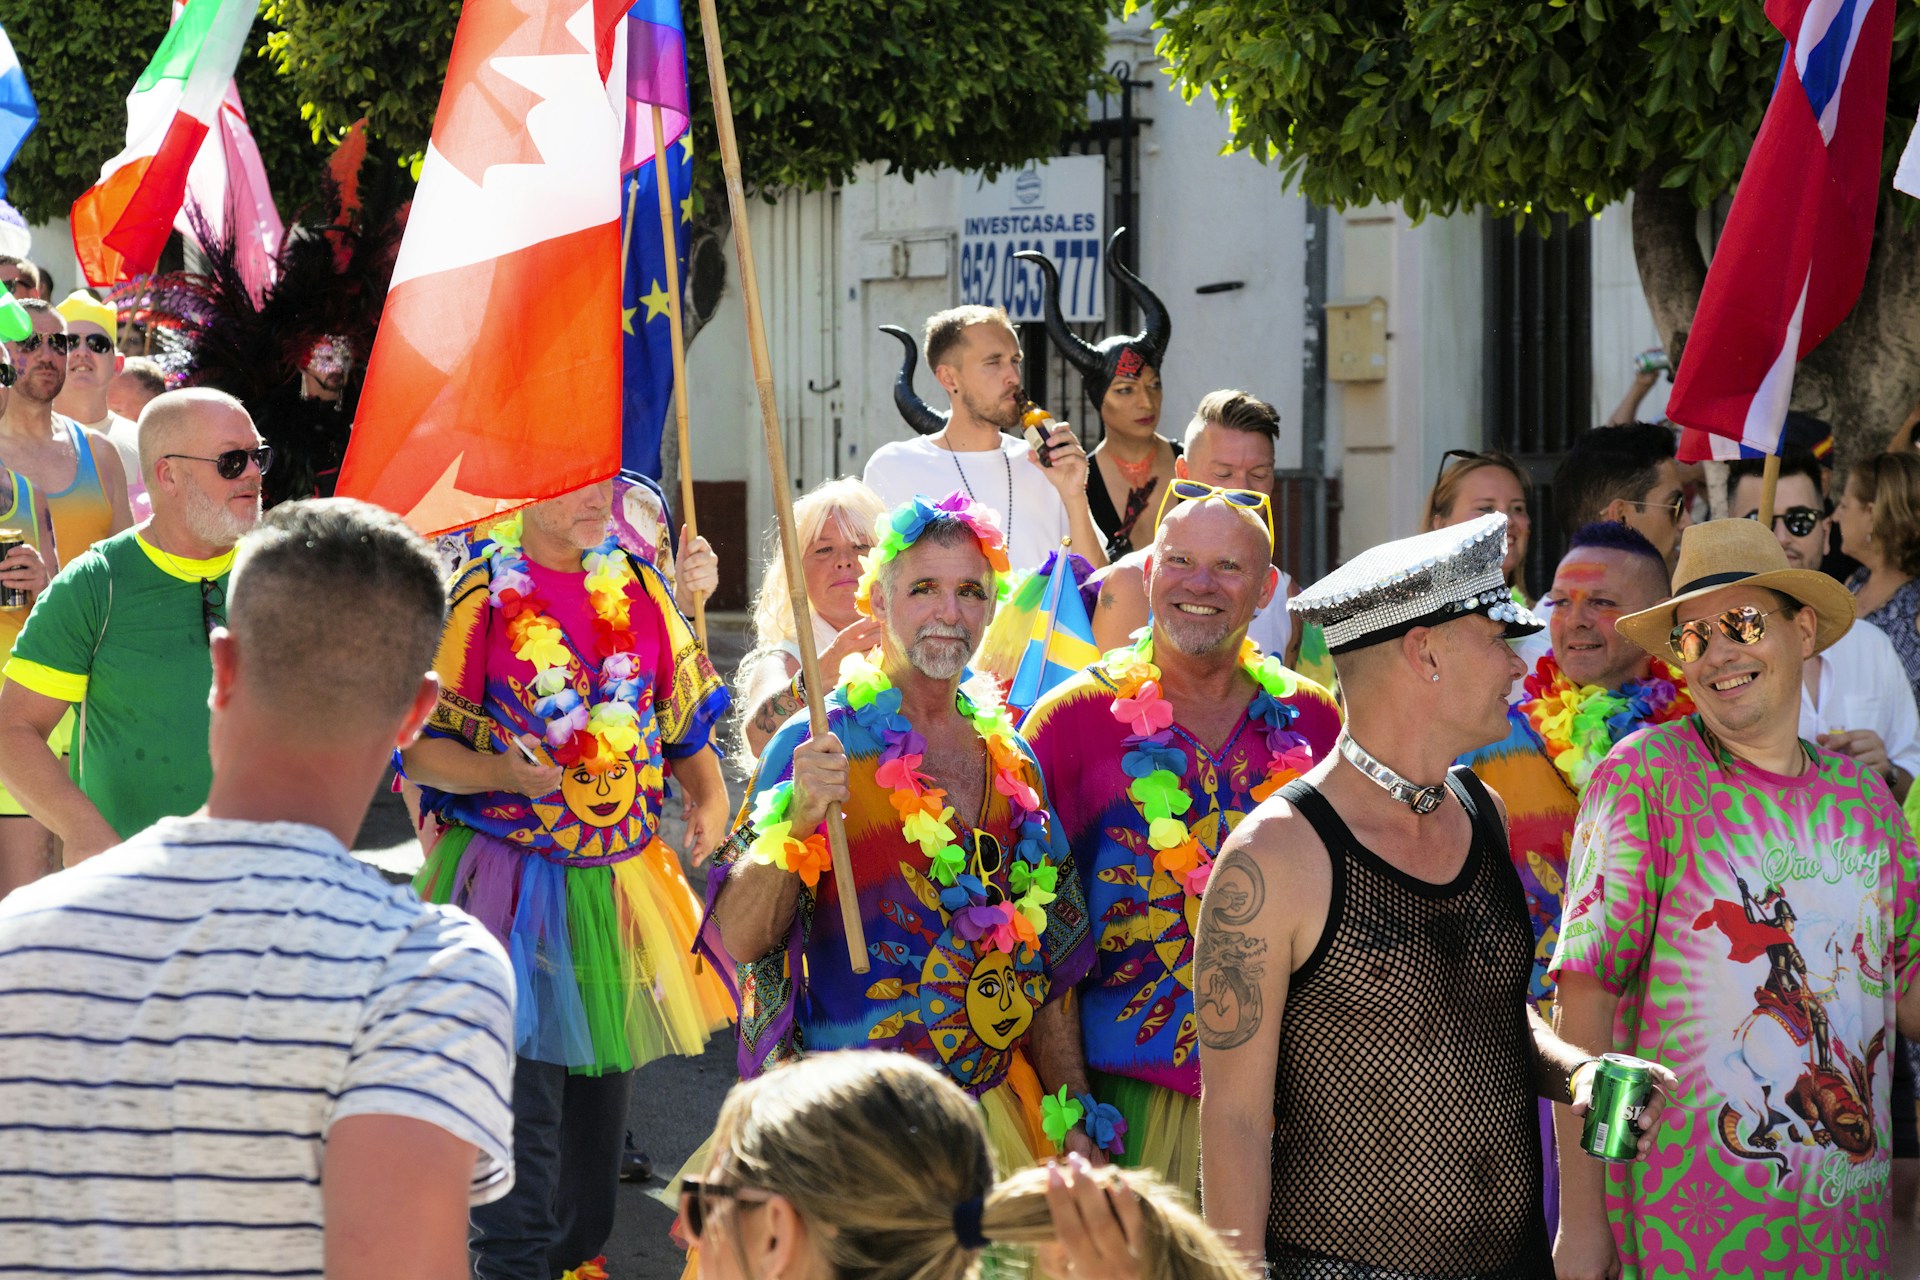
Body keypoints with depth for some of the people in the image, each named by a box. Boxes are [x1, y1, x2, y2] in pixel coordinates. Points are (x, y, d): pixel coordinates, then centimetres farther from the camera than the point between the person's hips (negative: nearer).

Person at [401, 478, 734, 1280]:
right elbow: (419, 749, -8)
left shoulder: (638, 588, 8)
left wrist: (708, 799, -2)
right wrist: (502, 775, -25)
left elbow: (685, 719, 17)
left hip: (623, 875, 5)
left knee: (605, 1084, 11)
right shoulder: (478, 596, -7)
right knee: (523, 1098, -10)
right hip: (511, 880, -5)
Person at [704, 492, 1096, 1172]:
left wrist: (1073, 1118, 12)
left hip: (997, 1110, 5)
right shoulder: (817, 748, -7)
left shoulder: (1010, 759, 10)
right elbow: (740, 938, -15)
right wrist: (800, 816, -28)